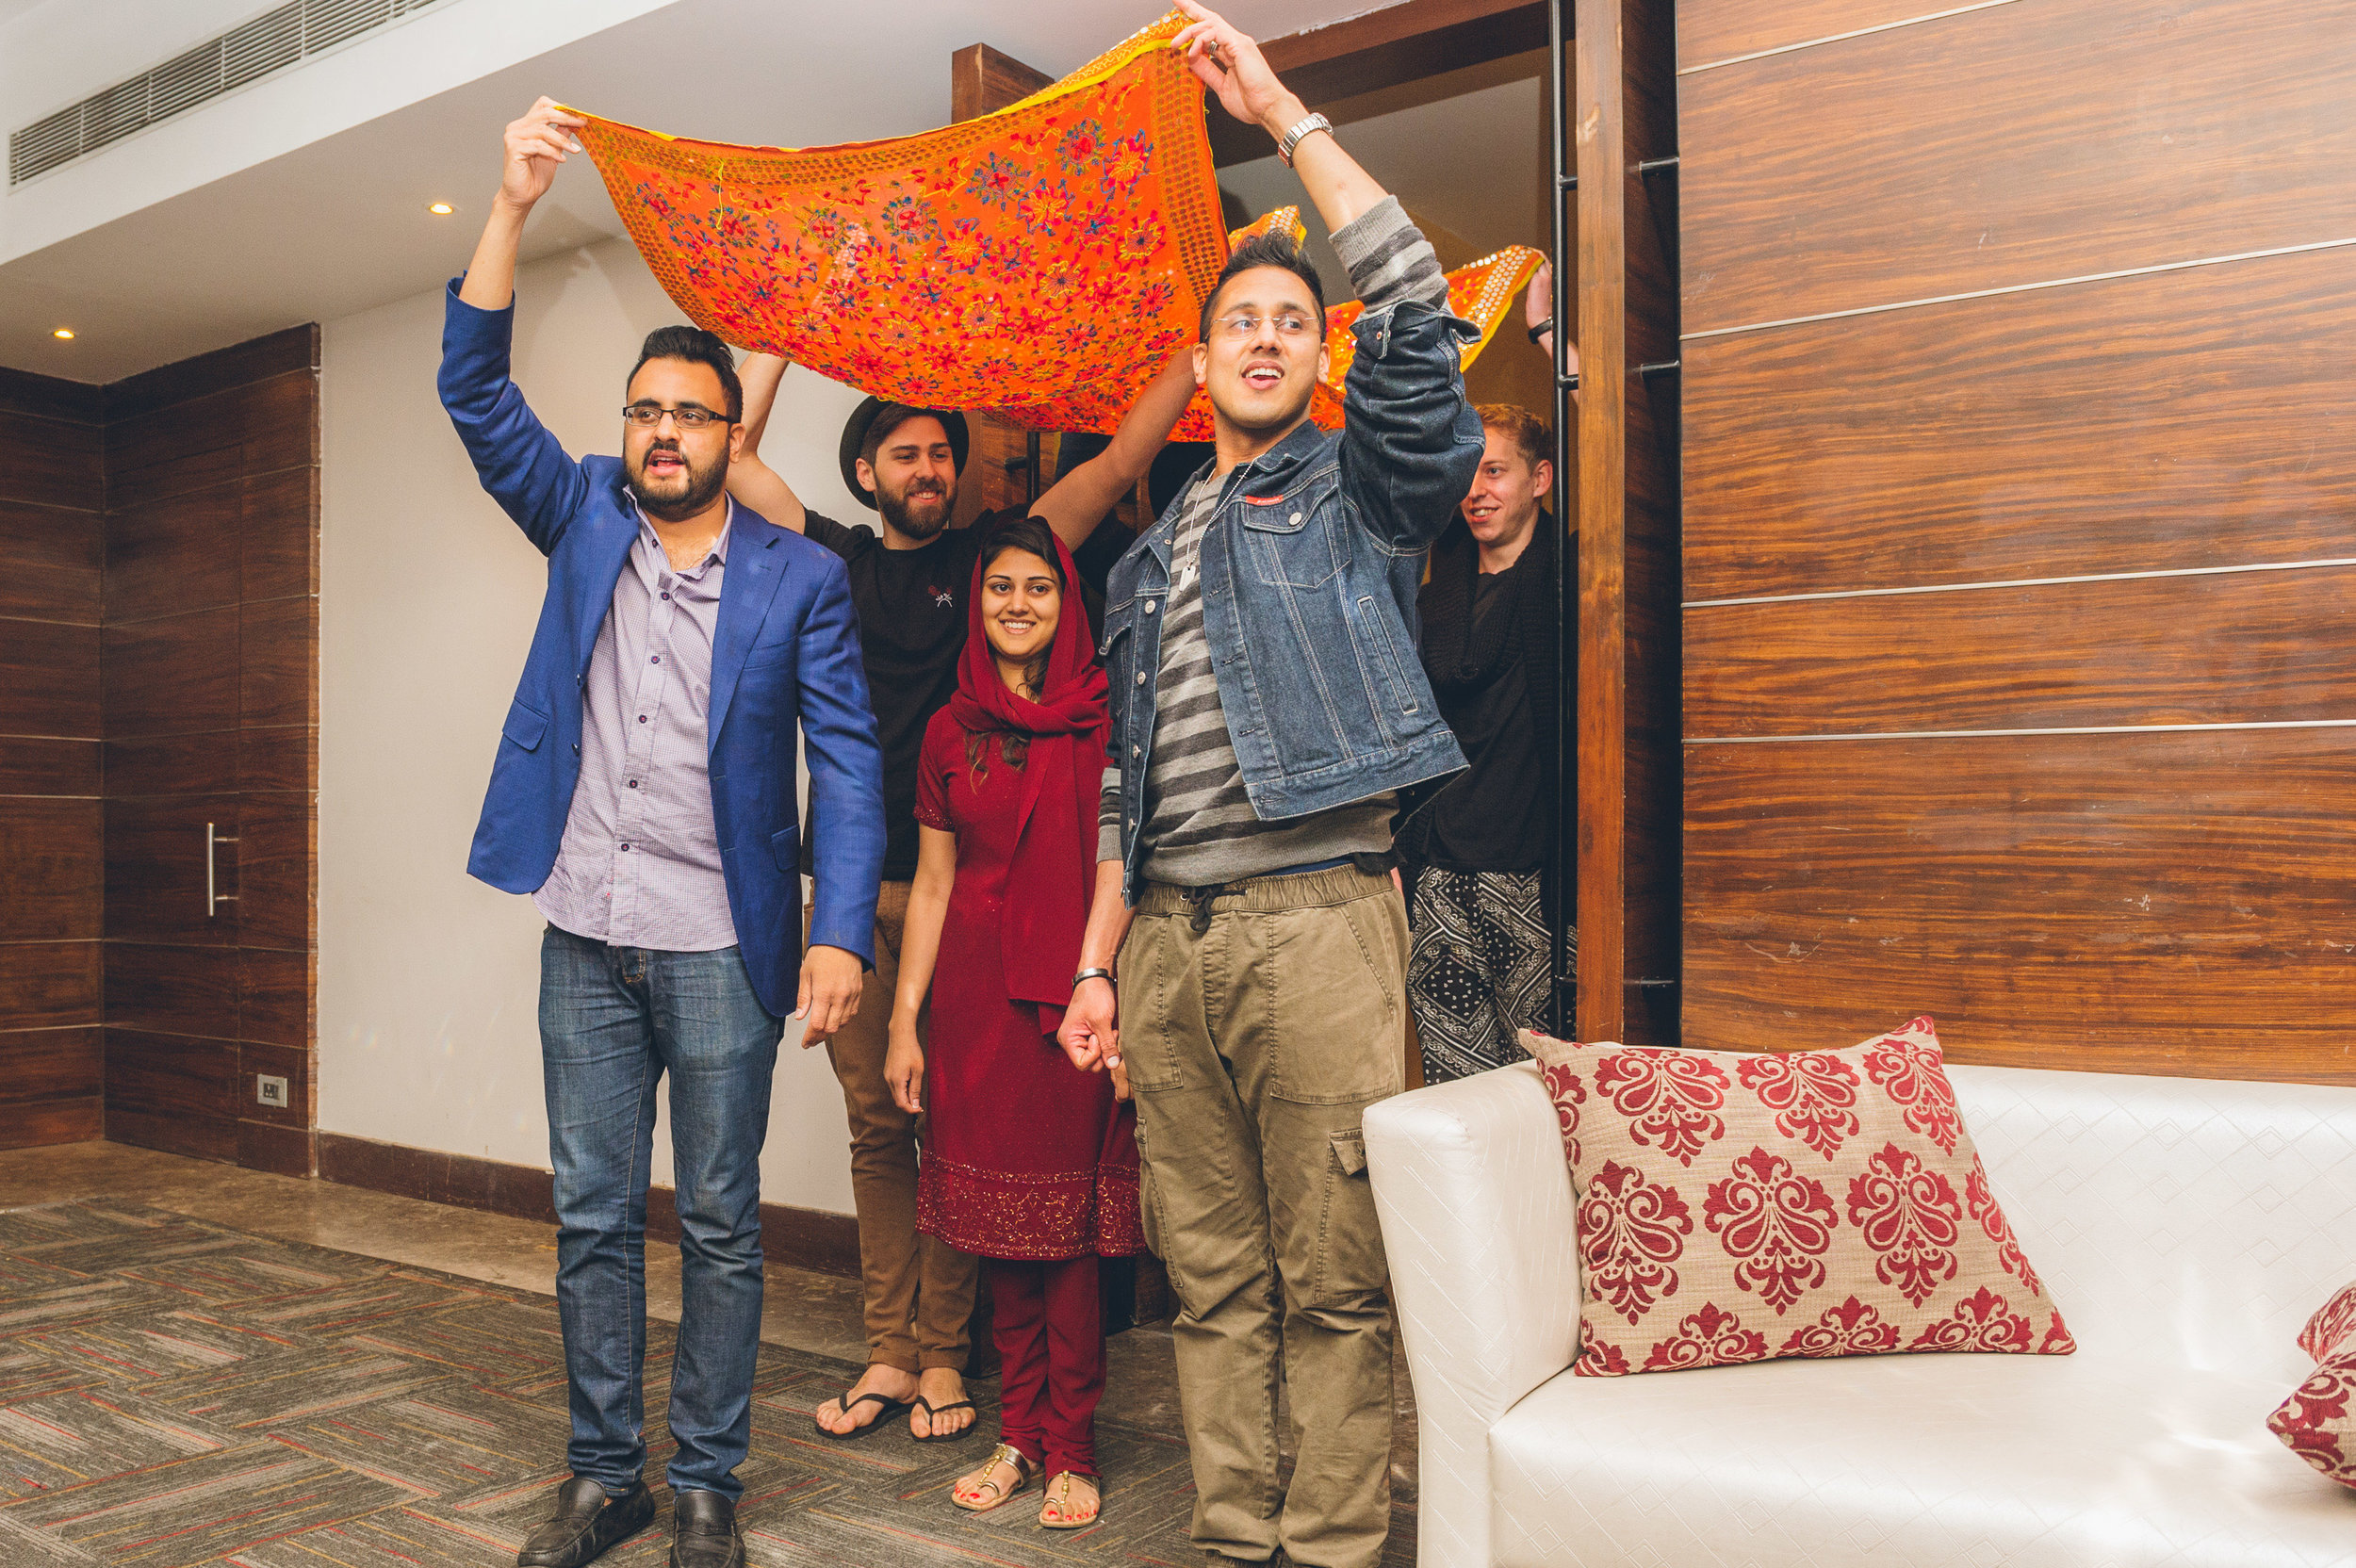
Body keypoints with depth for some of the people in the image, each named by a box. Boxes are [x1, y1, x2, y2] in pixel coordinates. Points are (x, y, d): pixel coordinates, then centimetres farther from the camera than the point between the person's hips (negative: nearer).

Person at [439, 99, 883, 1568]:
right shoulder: (583, 522, 9)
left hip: (722, 946, -3)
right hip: (586, 936, 3)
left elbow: (849, 760, -6)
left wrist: (842, 930, -17)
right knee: (593, 1218, 11)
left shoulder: (800, 577, -1)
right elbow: (476, 388, 2)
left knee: (720, 1225, 6)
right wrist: (513, 207, -10)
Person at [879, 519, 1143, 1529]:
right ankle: (1019, 1434, 22)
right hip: (975, 991, 3)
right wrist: (903, 1020, 8)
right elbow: (933, 883, 11)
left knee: (1068, 1224, 1)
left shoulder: (1105, 721, -1)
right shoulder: (952, 731, 9)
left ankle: (1070, 1448, 14)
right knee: (1000, 1220, 9)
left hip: (1075, 991, -3)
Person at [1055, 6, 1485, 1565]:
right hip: (1169, 936, 5)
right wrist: (1098, 962, 12)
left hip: (1318, 920, -5)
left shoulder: (1361, 489, 8)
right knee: (1212, 1275, 11)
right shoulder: (1151, 559, 20)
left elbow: (1415, 308, -10)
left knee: (1334, 1279, 0)